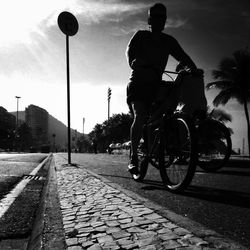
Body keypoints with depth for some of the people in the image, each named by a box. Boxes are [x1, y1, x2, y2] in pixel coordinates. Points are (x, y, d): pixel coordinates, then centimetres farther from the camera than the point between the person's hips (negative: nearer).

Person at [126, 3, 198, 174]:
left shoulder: (169, 41, 13)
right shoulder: (141, 36, 5)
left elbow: (183, 57, 2)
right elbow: (130, 51, -11)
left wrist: (194, 70, -18)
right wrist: (134, 62, -35)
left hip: (156, 84, 4)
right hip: (138, 83, -4)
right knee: (140, 117, -24)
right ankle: (134, 157, -17)